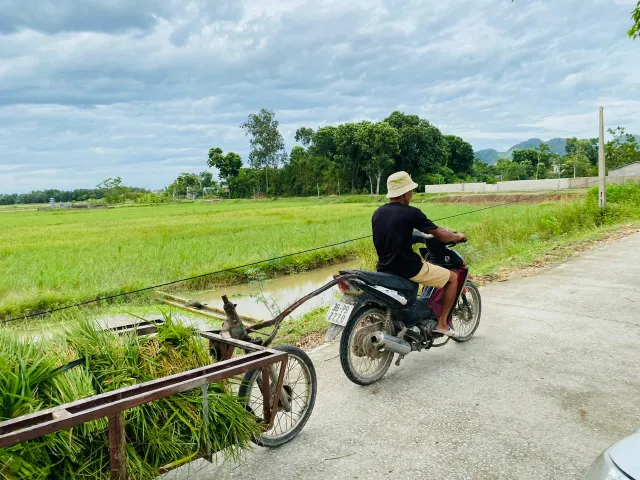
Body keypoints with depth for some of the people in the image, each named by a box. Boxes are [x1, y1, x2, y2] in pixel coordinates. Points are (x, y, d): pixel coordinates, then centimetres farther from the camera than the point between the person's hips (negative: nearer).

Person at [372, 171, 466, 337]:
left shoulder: (377, 213, 7)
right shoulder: (411, 213, -14)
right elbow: (441, 235, -10)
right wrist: (458, 236, 10)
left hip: (384, 268, 7)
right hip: (408, 268, -7)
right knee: (453, 278, 11)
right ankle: (442, 323, 12)